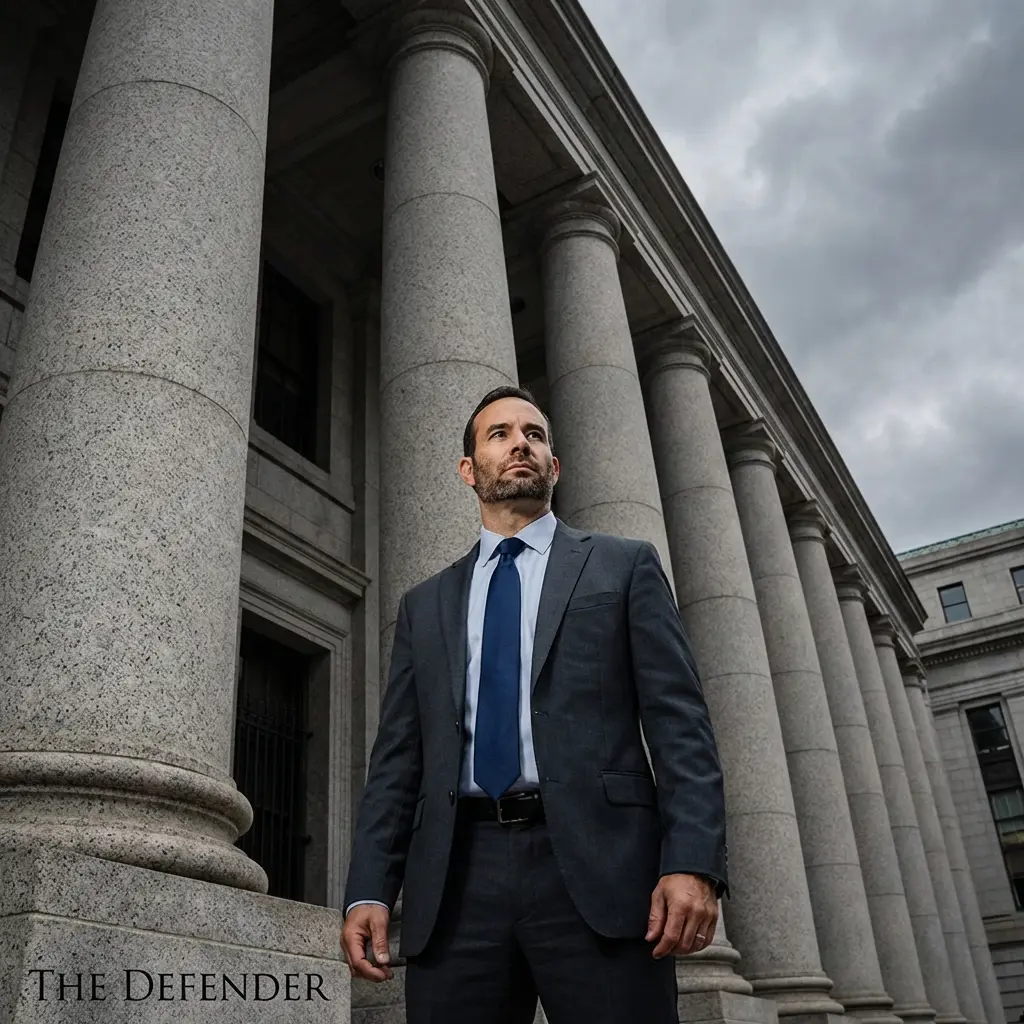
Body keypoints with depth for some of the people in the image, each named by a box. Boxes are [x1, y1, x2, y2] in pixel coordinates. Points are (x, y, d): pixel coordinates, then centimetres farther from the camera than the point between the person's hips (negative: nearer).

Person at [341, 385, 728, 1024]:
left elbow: (680, 722, 2)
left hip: (597, 870, -2)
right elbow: (398, 756, 14)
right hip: (457, 881, 3)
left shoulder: (625, 566, 11)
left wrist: (693, 863, -11)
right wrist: (370, 891, 2)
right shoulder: (426, 606, 19)